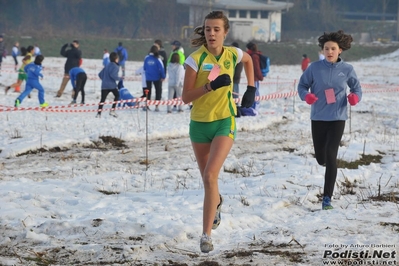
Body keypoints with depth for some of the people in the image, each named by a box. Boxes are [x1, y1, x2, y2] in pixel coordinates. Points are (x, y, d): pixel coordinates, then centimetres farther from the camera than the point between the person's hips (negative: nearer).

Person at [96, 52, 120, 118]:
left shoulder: (107, 66, 17)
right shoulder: (115, 66, -6)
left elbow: (100, 74, 17)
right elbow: (112, 75, -22)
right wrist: (119, 78, -7)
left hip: (104, 85, 6)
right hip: (111, 85, -6)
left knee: (103, 99, 2)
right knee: (117, 95, 16)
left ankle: (99, 113, -11)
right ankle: (112, 110, 9)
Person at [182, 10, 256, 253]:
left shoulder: (233, 54, -4)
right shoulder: (196, 59, -12)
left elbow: (249, 60, 21)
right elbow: (186, 97, -14)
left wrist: (251, 89, 12)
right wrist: (210, 86, -27)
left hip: (225, 122, -1)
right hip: (200, 123, 1)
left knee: (210, 175, -19)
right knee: (207, 178, 16)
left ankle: (206, 234, -16)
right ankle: (217, 202, 54)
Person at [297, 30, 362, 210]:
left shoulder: (347, 70, -3)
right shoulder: (315, 68, -4)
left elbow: (356, 88, 9)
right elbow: (302, 85, 5)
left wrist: (355, 97, -14)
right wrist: (306, 96, -17)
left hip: (337, 118, -2)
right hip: (318, 117, 2)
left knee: (331, 157, -12)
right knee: (321, 158, 13)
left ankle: (327, 198, -9)